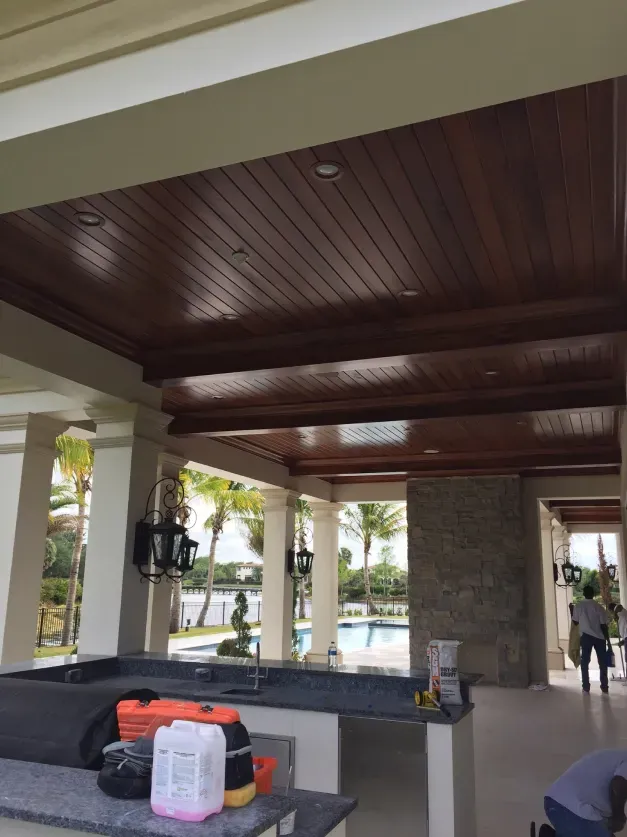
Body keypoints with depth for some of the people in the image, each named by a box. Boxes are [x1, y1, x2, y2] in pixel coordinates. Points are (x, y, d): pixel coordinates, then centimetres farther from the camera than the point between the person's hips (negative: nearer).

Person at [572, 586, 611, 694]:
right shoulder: (599, 607, -8)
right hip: (599, 637, -1)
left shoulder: (578, 606, -4)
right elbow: (604, 626, -9)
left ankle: (586, 687, 8)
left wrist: (572, 611, 20)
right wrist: (608, 641, -2)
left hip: (586, 636, 1)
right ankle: (604, 687, 11)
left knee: (585, 662, 8)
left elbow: (575, 622, 4)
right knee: (603, 662, 10)